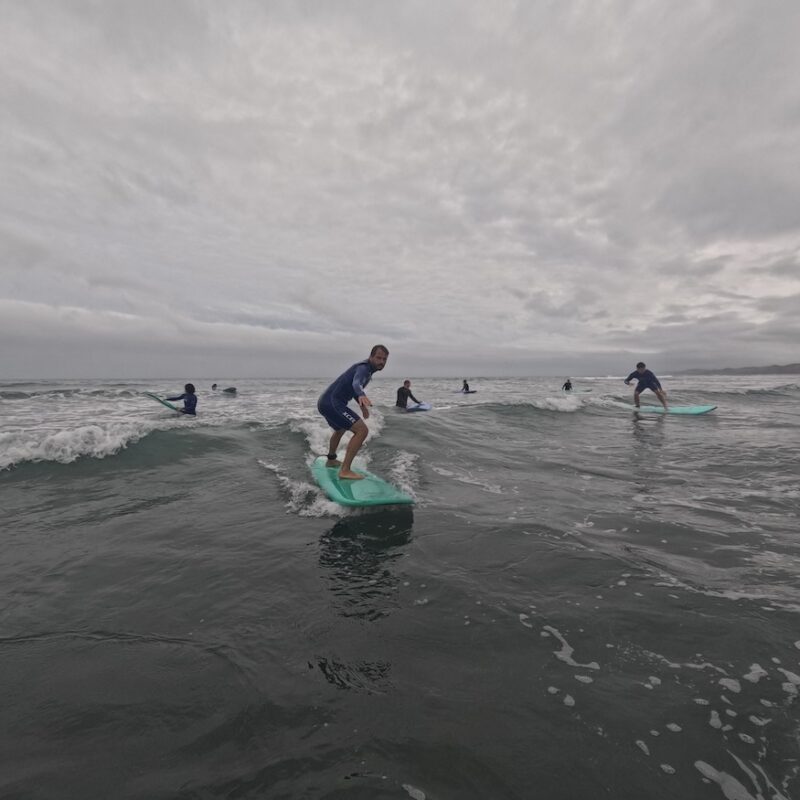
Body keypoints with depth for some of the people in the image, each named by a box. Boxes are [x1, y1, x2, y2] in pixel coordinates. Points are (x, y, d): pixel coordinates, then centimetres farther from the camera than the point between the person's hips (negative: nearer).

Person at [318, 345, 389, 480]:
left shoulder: (364, 368, 17)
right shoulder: (363, 368, -14)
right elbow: (356, 383, -37)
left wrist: (362, 405, 34)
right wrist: (361, 396, -58)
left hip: (325, 402, 11)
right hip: (332, 403, -11)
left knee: (341, 430, 35)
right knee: (362, 430, -18)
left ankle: (331, 460, 56)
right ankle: (345, 470, -18)